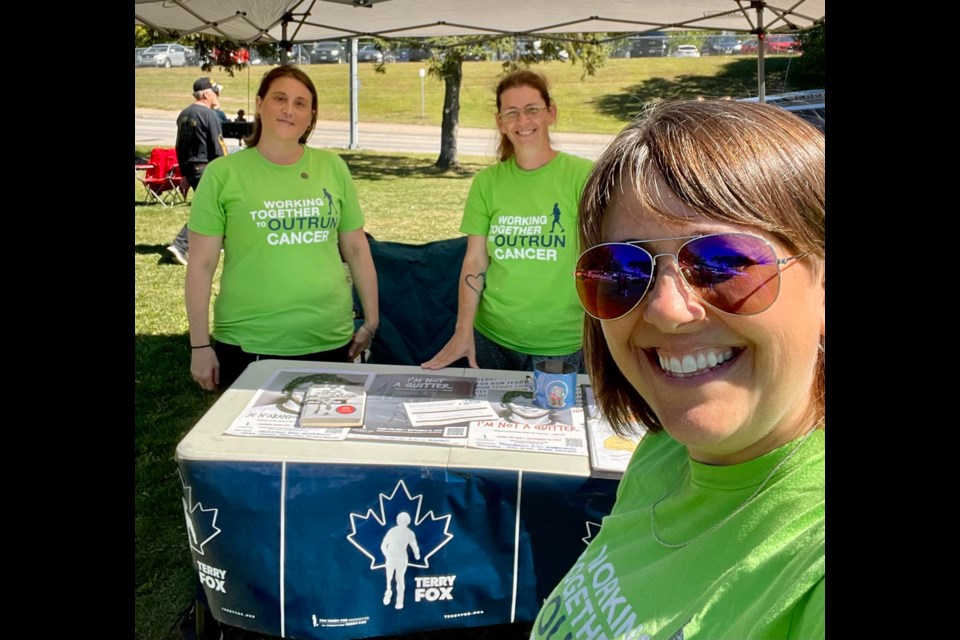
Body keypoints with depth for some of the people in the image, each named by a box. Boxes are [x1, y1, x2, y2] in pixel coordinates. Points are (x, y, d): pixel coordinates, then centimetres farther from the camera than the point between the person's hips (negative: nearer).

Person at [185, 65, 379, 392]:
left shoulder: (333, 167, 4)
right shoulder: (223, 172, -3)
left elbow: (356, 249, 10)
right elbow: (201, 265, -3)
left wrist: (371, 320, 10)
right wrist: (200, 345, -4)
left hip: (331, 340, 3)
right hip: (248, 345, -2)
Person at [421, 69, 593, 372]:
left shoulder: (582, 176, -7)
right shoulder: (487, 181, 2)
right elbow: (475, 262, 3)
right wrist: (463, 331, -3)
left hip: (562, 347, -2)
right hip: (491, 341, 3)